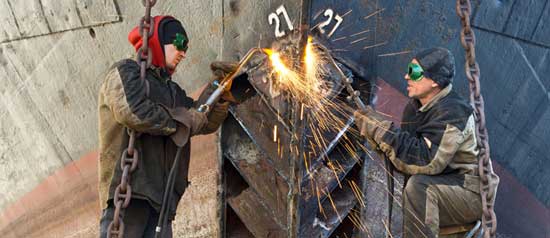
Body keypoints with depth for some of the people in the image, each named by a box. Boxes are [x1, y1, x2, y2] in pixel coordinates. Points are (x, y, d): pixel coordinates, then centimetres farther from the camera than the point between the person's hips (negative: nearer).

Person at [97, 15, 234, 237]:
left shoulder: (172, 90, 25)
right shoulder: (125, 71, 4)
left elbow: (206, 123, 21)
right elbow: (133, 111, -16)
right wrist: (185, 119, -6)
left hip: (162, 194, 7)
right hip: (128, 187, -7)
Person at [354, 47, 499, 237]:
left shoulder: (451, 113, -24)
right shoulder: (416, 105, 1)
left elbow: (426, 162, -33)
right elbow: (407, 144, 3)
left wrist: (382, 130, -32)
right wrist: (373, 130, -16)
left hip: (470, 192, -7)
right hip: (441, 184, 8)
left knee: (418, 186, -31)